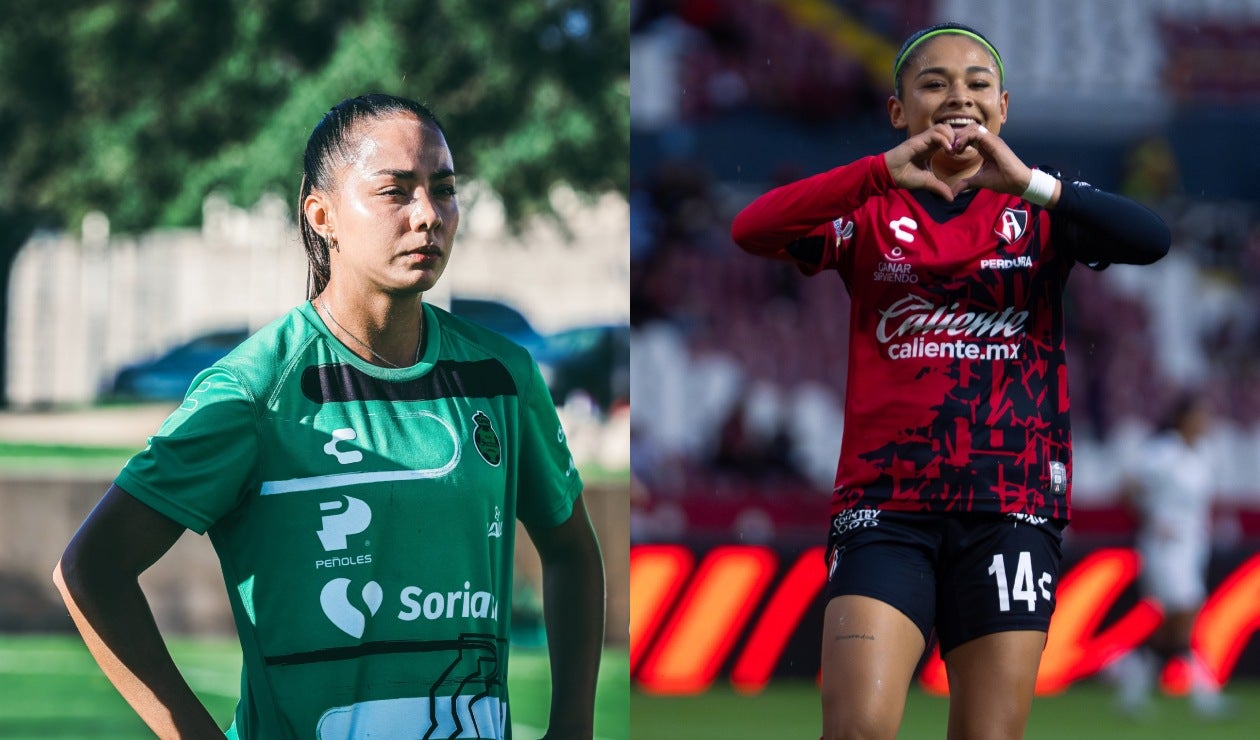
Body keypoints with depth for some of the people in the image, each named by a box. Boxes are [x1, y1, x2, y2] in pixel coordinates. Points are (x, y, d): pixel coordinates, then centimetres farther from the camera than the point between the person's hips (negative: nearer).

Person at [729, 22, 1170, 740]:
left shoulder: (1040, 207, 12)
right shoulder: (873, 211, 11)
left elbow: (1151, 238, -7)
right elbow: (753, 230, -9)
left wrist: (1028, 182, -19)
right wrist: (884, 171, -20)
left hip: (1013, 507, 1)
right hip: (884, 504, -1)